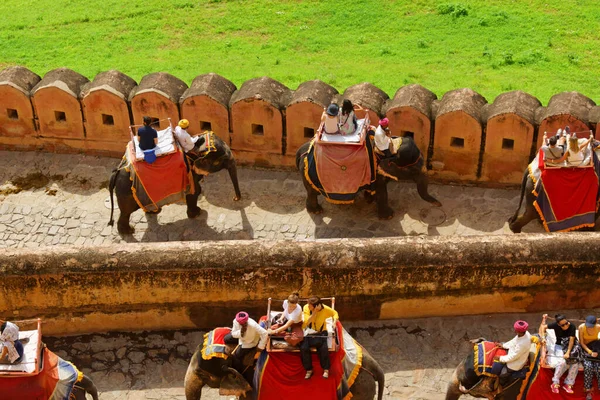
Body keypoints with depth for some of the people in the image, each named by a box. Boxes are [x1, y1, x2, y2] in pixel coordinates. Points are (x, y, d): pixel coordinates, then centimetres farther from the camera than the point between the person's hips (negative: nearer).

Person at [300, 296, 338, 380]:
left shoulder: (325, 309, -16)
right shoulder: (306, 308, -15)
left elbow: (335, 313, 2)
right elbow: (306, 322, -24)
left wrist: (334, 321, -18)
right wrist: (315, 312, -33)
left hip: (321, 332, -1)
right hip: (309, 333, 1)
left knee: (323, 348, -27)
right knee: (303, 348, -23)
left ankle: (326, 369, -3)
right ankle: (309, 370, -3)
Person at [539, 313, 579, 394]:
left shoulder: (572, 326, -22)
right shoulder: (555, 325, -20)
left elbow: (571, 340, -23)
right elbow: (543, 327, -14)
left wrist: (568, 352, -30)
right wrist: (543, 337, -28)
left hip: (571, 346, 1)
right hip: (560, 346, -1)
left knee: (575, 362, -23)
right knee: (562, 362, -29)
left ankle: (568, 384, -8)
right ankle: (555, 384, -18)